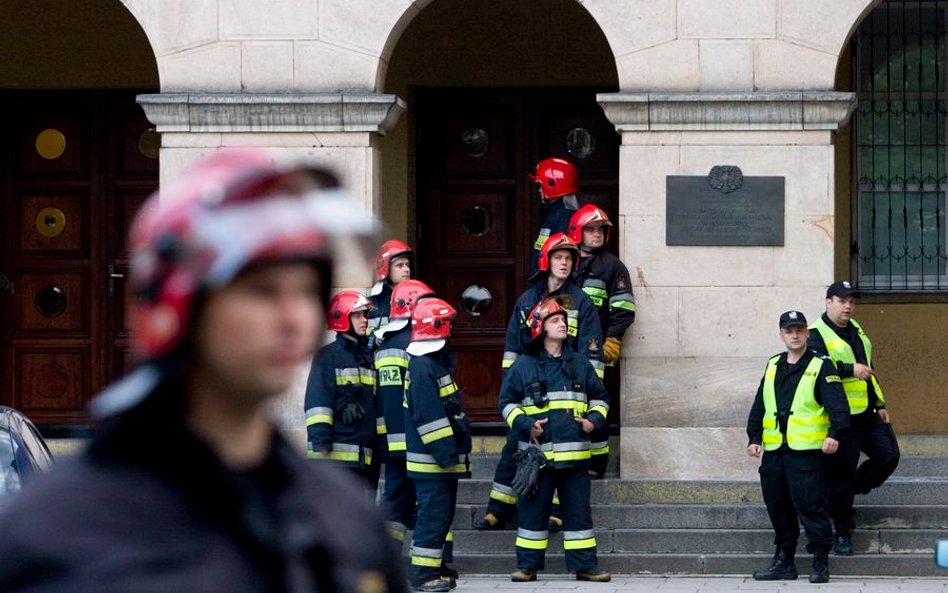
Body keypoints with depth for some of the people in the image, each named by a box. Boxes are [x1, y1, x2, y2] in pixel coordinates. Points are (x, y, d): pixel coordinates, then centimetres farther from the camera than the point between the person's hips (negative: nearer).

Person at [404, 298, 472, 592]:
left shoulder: (437, 363, 17)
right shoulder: (422, 368, -17)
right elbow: (428, 416, -22)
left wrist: (452, 449, 23)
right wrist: (445, 451, -23)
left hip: (443, 459, 11)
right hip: (430, 459, -11)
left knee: (441, 515, 14)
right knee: (433, 516, -9)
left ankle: (434, 569, 21)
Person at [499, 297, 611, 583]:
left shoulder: (579, 363, 10)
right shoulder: (524, 366, 2)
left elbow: (599, 397, 18)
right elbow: (508, 403, 5)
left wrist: (594, 420, 0)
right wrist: (526, 425, -11)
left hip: (574, 452, 2)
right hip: (538, 452, -2)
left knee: (578, 510, 4)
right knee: (533, 511, 3)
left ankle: (585, 565, 8)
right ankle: (528, 565, 10)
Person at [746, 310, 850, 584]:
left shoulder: (820, 367, -2)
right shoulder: (773, 366, 16)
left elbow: (837, 404, -11)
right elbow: (759, 406, 20)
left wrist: (834, 433, -23)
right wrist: (754, 437, 11)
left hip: (806, 450, -6)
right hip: (773, 450, 6)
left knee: (809, 504, -10)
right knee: (777, 505, 10)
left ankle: (821, 562, -4)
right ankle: (784, 560, 20)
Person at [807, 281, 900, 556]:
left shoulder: (855, 330, 17)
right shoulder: (818, 334, -9)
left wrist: (880, 404, 22)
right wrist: (850, 370, -32)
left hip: (867, 414, 8)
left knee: (888, 456, 1)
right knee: (842, 474, -2)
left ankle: (848, 492, 22)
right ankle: (842, 533, 8)